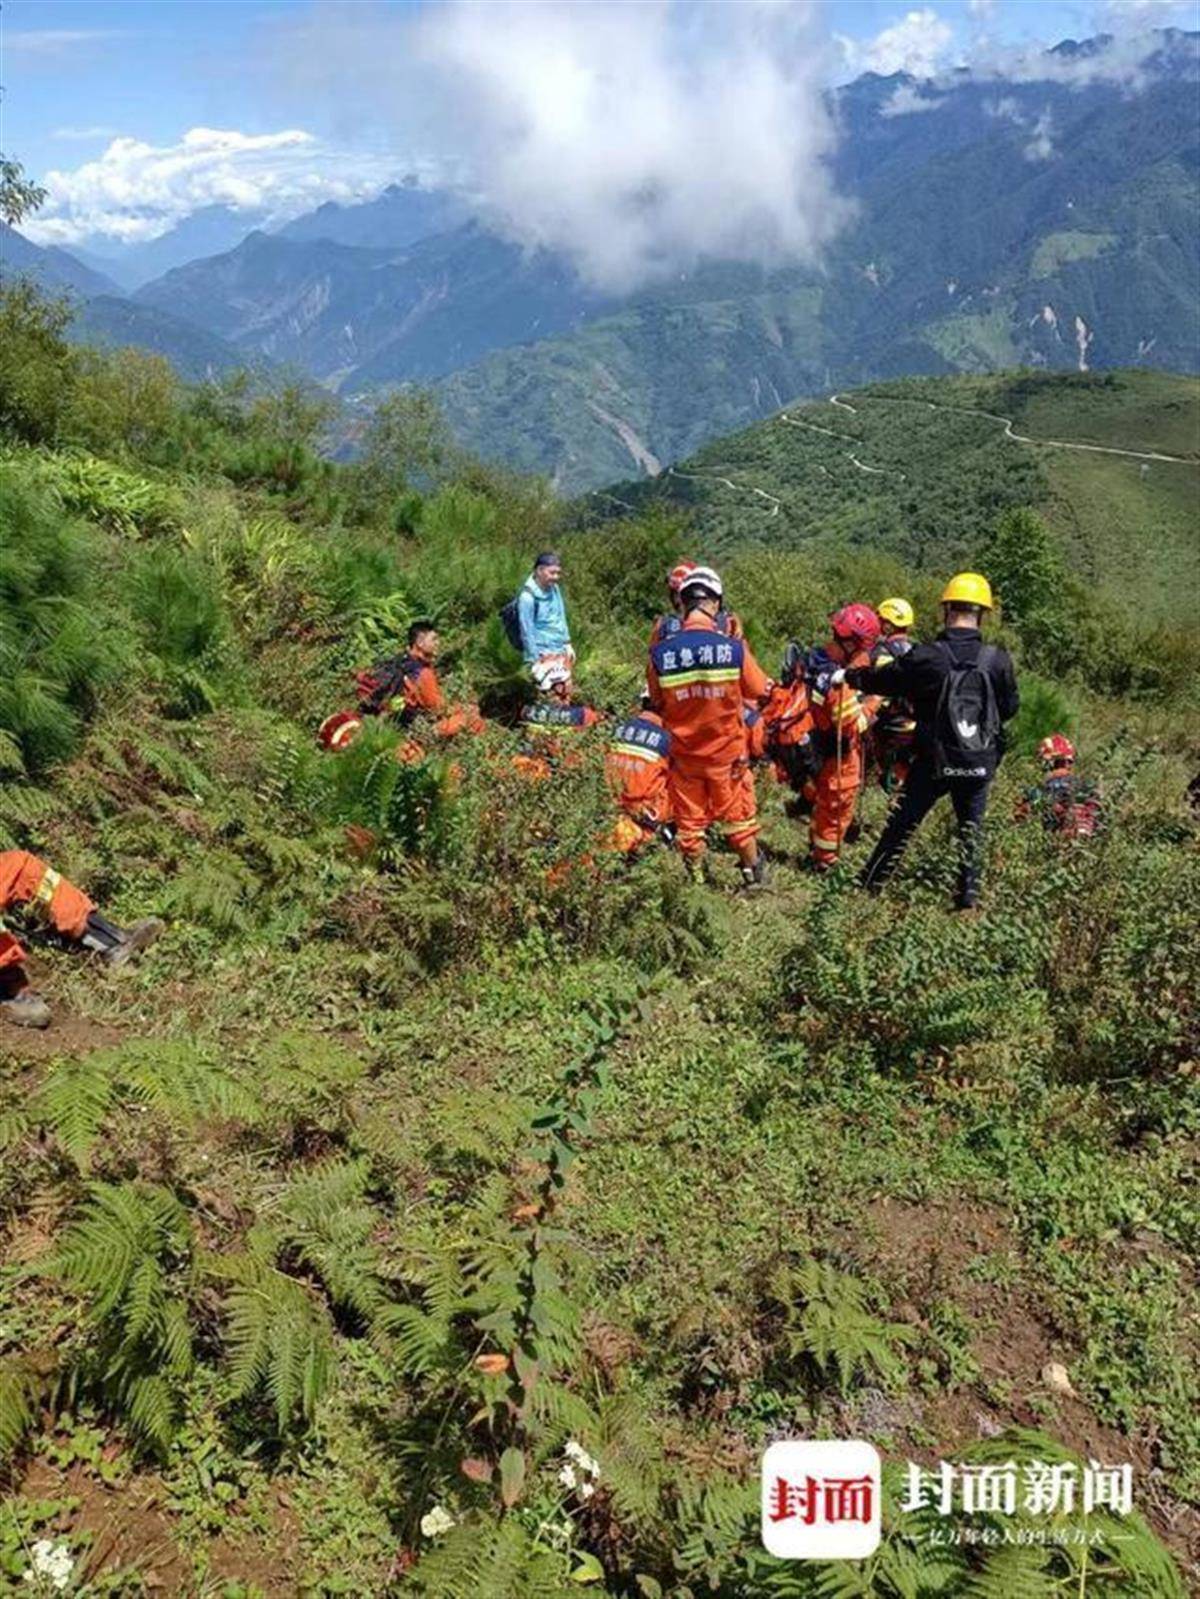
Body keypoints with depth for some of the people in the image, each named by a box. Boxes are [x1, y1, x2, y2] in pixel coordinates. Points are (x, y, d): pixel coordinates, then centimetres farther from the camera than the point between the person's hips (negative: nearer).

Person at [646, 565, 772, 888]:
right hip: (727, 752, 0)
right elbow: (761, 692, -4)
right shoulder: (734, 648, -19)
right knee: (738, 817, 19)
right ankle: (753, 874, 35)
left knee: (689, 822, 17)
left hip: (684, 754, 1)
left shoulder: (661, 653, -16)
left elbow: (656, 704, -1)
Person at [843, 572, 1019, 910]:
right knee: (971, 828, 17)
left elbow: (882, 679, -1)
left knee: (902, 824, 10)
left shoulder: (926, 657, -14)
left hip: (934, 761, -2)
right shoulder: (998, 660, -8)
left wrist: (847, 675, 16)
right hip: (980, 765, 2)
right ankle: (969, 895, 19)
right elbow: (1010, 707, 5)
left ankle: (870, 884, 20)